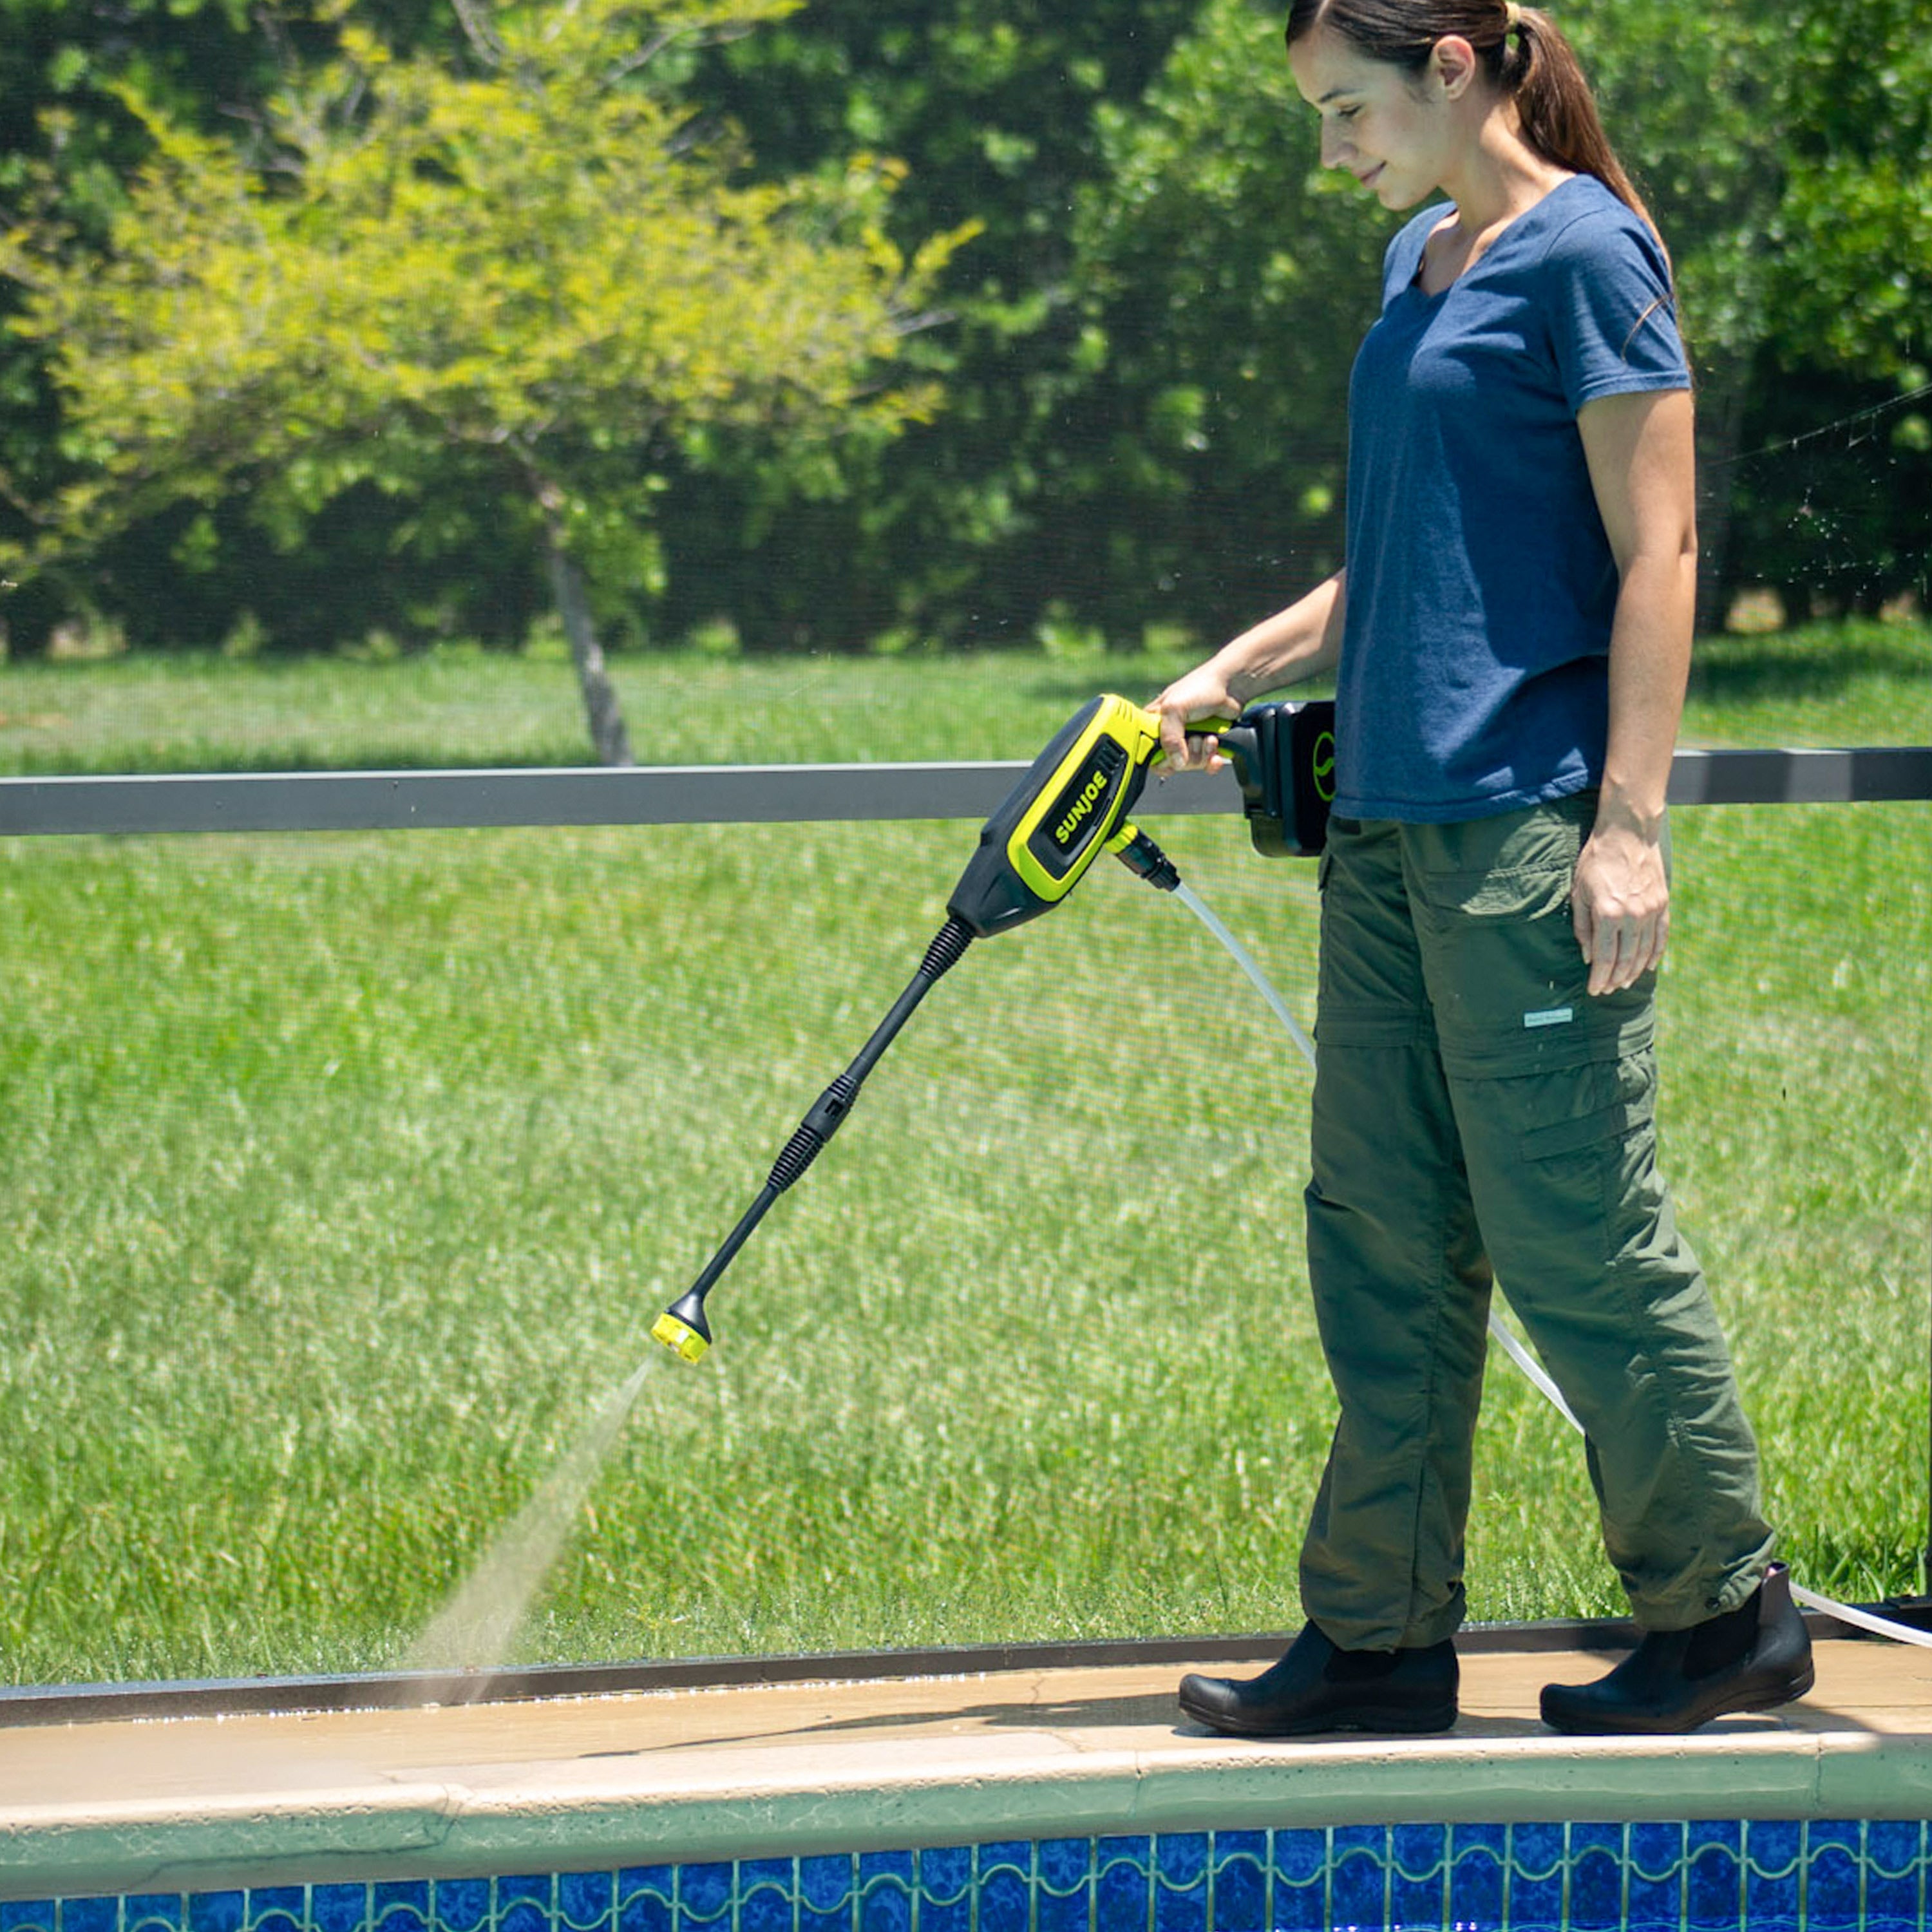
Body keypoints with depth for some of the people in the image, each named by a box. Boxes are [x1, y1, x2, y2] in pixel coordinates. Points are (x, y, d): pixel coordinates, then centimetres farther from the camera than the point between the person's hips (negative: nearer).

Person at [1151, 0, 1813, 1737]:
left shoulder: (1583, 254, -9)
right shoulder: (1419, 267, 16)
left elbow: (1658, 551, -12)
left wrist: (1629, 822, -18)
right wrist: (1232, 677, 20)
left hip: (1526, 814, -9)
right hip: (1388, 814, 9)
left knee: (1573, 1235, -5)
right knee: (1381, 1242, 8)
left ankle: (1732, 1611, 7)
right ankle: (1383, 1638, 13)